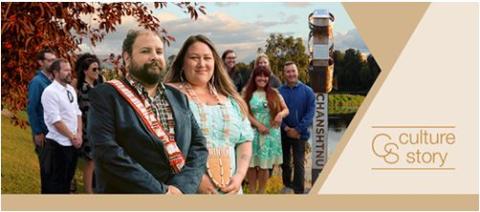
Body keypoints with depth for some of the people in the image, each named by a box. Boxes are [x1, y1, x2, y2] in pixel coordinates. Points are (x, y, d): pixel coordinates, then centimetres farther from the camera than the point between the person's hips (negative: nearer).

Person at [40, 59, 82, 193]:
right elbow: (55, 120, -19)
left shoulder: (71, 89, 10)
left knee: (67, 179, 18)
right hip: (58, 145, -8)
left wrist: (79, 134, -1)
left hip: (72, 143, 8)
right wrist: (72, 137, -12)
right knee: (54, 184, 2)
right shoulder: (50, 92, -15)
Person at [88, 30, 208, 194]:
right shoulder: (105, 95, -8)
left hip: (181, 189, 5)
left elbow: (198, 145, 4)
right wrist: (161, 192, -22)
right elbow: (107, 153, -19)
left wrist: (181, 187, -14)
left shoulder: (179, 98, 10)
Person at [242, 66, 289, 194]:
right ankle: (252, 191, 10)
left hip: (271, 133, 1)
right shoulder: (248, 94, 3)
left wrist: (281, 114, -14)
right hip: (253, 133, -1)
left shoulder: (274, 93, 8)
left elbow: (286, 110, 9)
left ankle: (261, 192, 14)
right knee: (252, 163, -1)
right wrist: (258, 125, -14)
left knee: (265, 164, 3)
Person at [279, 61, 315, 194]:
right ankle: (287, 184, 35)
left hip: (300, 133, -2)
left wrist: (298, 129, -15)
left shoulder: (307, 91, -5)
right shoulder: (279, 92, -3)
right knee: (284, 161, 15)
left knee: (299, 163, -2)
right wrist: (286, 128, -15)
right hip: (283, 133, 2)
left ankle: (299, 190, 6)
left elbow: (310, 112, -9)